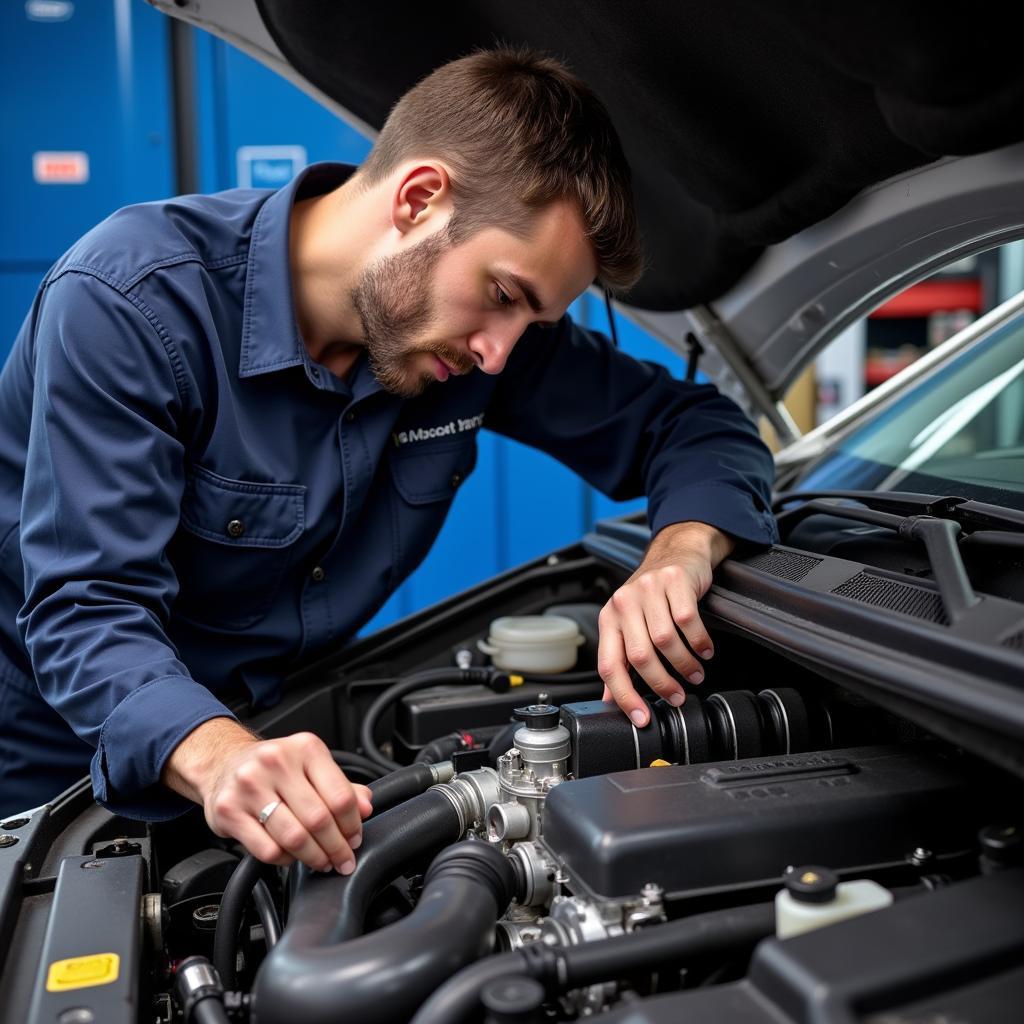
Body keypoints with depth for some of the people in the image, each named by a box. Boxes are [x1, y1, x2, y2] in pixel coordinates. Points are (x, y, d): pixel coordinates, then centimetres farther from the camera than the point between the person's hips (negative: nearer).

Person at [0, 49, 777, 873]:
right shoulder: (130, 302, -23)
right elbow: (88, 609, -27)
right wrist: (217, 756, -46)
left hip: (279, 739, 4)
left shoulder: (484, 332, -8)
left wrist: (679, 557, -20)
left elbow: (693, 423, 0)